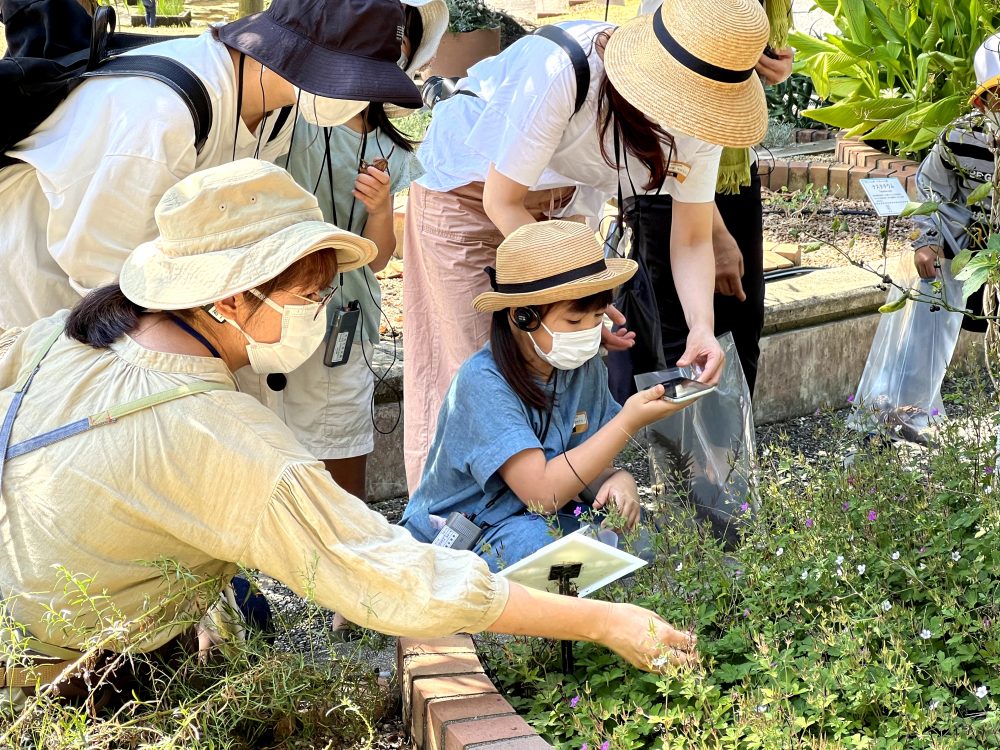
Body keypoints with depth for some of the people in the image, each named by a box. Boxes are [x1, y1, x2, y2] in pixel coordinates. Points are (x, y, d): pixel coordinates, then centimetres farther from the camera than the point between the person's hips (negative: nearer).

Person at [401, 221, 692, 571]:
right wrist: (628, 422, -28)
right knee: (532, 538, -36)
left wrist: (619, 480, -21)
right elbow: (543, 492, -30)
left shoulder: (585, 368, -3)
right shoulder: (483, 382, -24)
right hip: (450, 542, -6)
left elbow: (586, 469, 4)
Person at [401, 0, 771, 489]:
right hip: (470, 188, -5)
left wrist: (702, 328, -30)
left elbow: (691, 241, -12)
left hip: (562, 201, 5)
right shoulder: (562, 70, -37)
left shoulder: (698, 116, -19)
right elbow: (501, 202, -27)